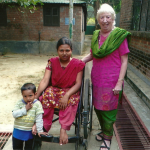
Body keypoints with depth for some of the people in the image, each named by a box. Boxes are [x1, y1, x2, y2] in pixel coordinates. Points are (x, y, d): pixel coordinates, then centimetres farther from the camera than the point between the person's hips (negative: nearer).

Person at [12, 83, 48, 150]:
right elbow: (14, 114, -16)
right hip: (18, 132, 2)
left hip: (30, 132, -2)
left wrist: (39, 130, -14)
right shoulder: (19, 103, -7)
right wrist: (25, 109, -22)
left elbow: (39, 119, -15)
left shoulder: (37, 104, -15)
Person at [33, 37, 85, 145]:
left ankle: (63, 129, -34)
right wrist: (35, 96, -19)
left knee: (70, 100, -36)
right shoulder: (52, 62, 3)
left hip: (71, 92, -1)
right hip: (54, 90, 2)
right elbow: (45, 81, -5)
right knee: (46, 95, -32)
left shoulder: (78, 64, -2)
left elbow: (78, 83, -8)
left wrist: (66, 95, -25)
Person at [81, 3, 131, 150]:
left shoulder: (119, 35, -8)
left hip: (111, 81, -5)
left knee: (108, 109, 5)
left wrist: (120, 82, -14)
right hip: (97, 79, 6)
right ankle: (104, 131, 41)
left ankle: (107, 138, 27)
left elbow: (124, 60, -8)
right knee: (97, 107, 17)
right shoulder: (96, 35, 8)